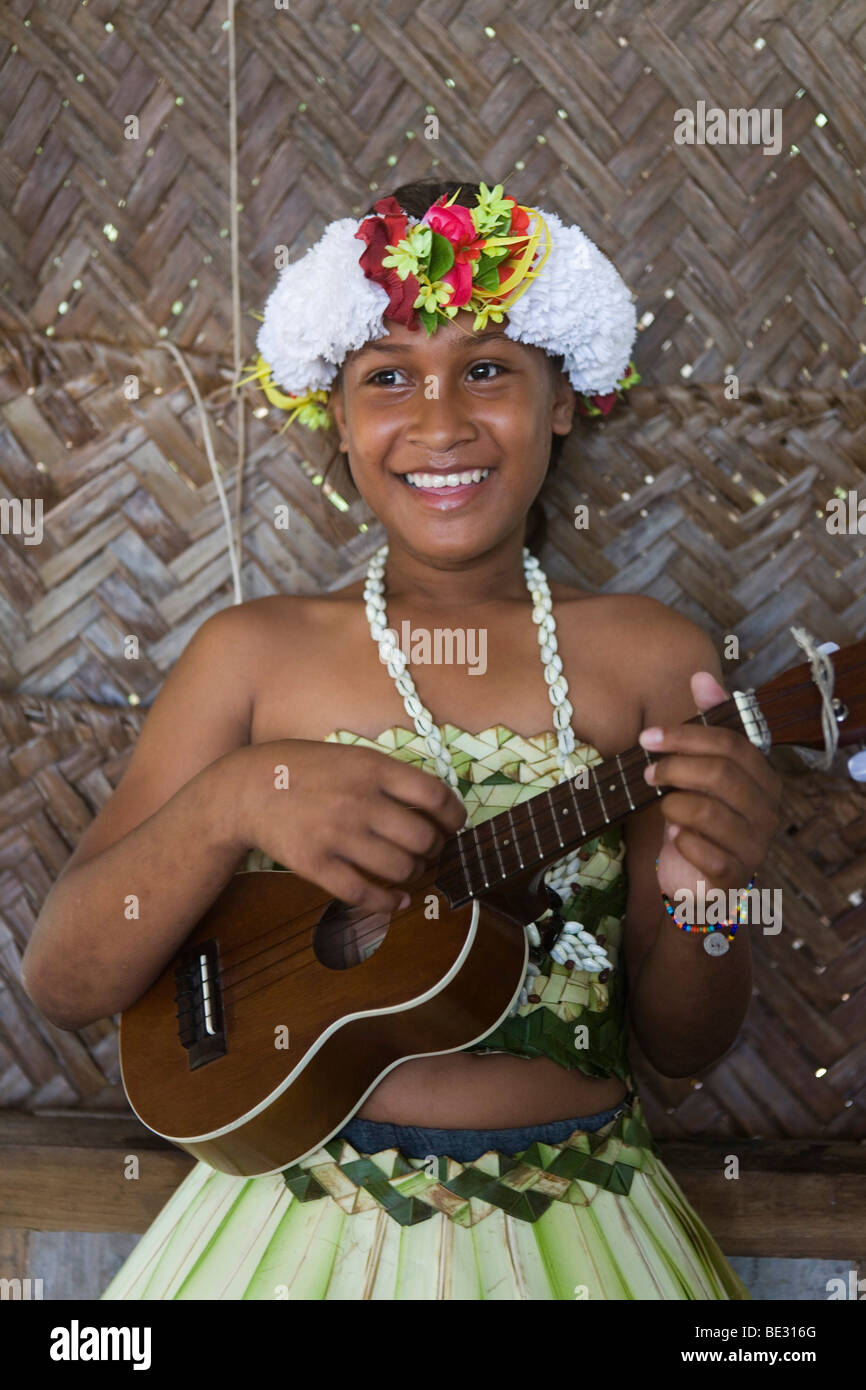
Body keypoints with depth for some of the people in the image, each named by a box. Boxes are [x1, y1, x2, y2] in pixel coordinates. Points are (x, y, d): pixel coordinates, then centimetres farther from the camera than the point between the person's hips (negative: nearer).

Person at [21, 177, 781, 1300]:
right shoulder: (256, 653, -2)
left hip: (575, 1229, 3)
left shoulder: (653, 658, -2)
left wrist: (704, 902, -17)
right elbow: (62, 982, -5)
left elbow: (679, 1047, 3)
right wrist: (233, 799, -20)